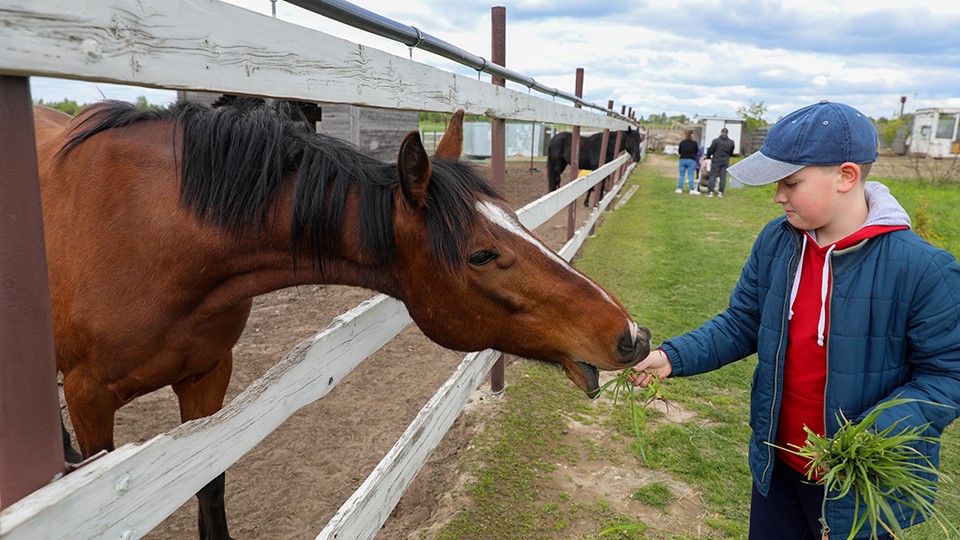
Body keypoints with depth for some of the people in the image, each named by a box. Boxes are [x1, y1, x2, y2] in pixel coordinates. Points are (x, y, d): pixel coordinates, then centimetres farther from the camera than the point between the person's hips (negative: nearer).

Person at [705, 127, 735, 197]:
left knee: (713, 176, 2)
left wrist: (708, 156, 13)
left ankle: (710, 192, -3)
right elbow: (731, 152, 12)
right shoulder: (731, 142, 4)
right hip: (726, 162, 3)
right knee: (723, 177, 5)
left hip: (716, 161, -3)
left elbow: (710, 150, -4)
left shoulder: (716, 140, -8)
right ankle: (720, 192, 4)